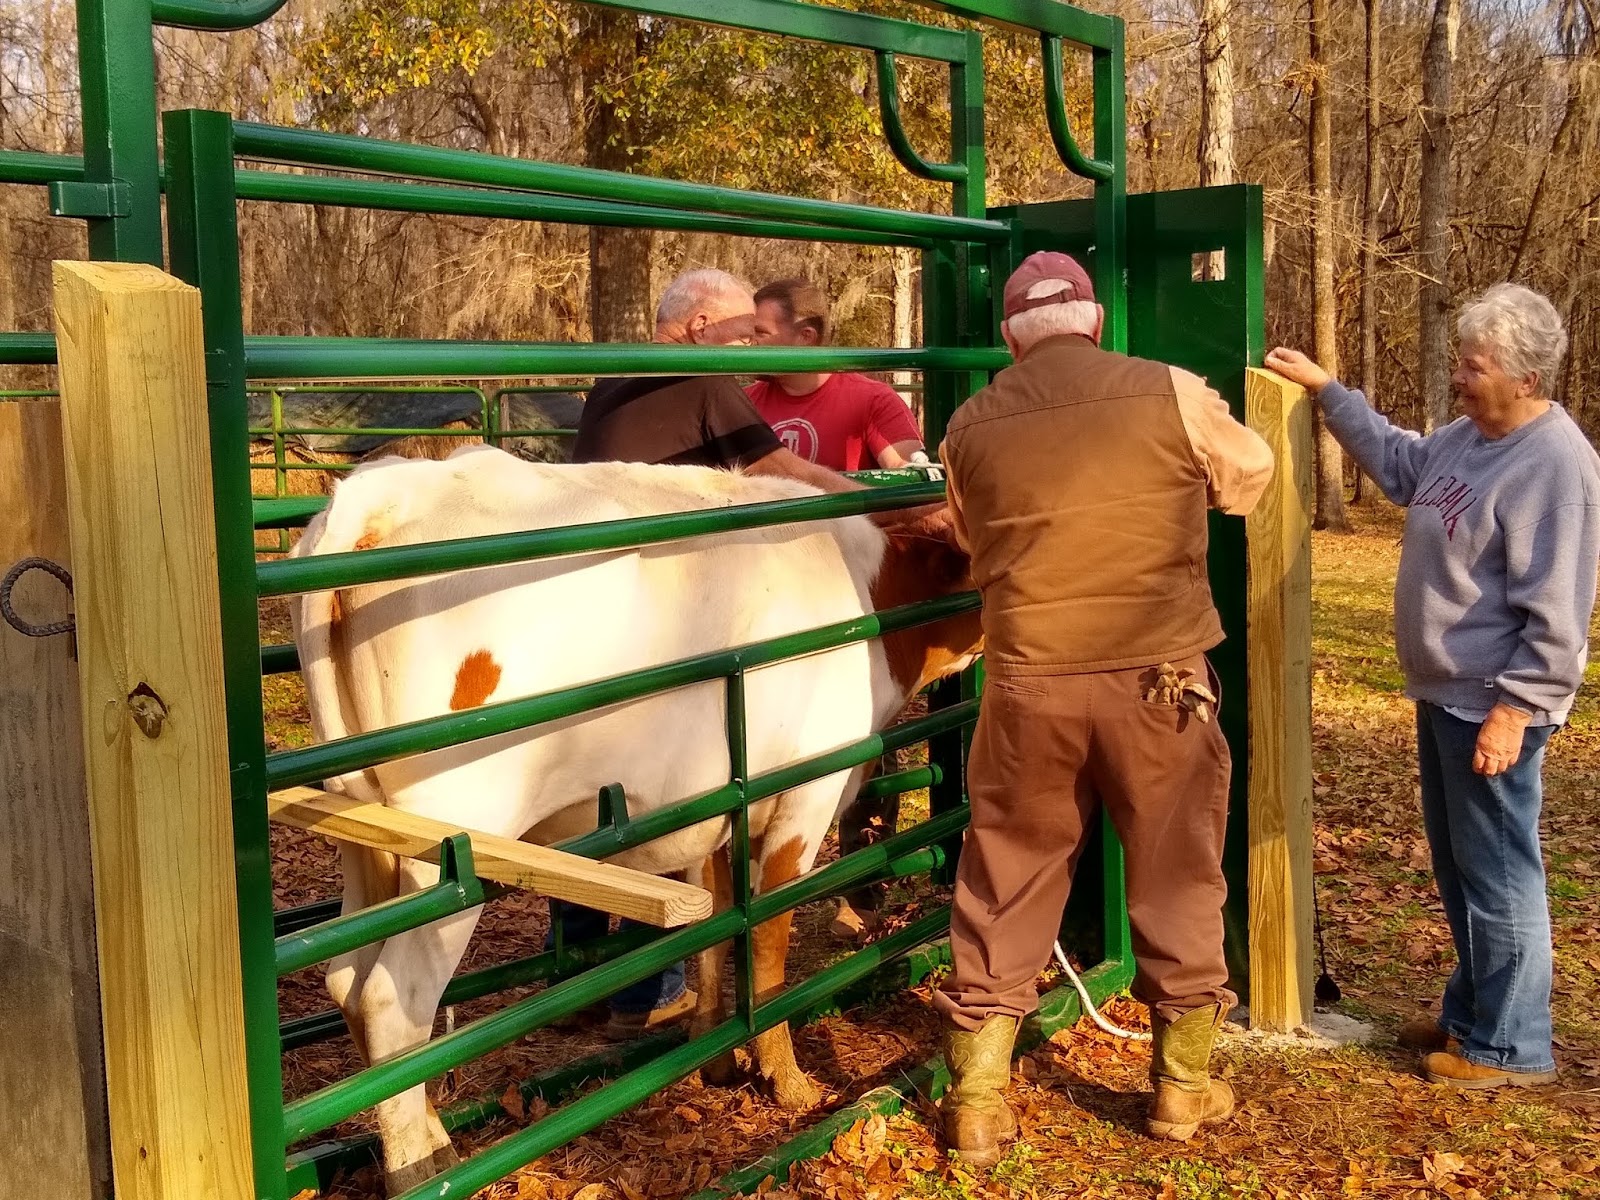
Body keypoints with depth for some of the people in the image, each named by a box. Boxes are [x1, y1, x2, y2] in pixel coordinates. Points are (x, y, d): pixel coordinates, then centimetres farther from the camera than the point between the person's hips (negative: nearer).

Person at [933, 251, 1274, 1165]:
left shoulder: (970, 427, 2)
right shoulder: (1171, 395, -4)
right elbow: (1251, 475, 13)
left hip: (1029, 683, 2)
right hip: (1158, 677, -1)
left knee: (1005, 891, 11)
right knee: (1178, 882, 15)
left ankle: (978, 1101, 17)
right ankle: (1184, 1085, 28)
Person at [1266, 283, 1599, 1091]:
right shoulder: (1468, 436, 7)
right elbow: (1397, 462, 27)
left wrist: (1513, 708, -23)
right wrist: (1325, 390, 23)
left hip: (1491, 706, -10)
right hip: (1444, 694, 10)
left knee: (1497, 874, 1)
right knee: (1456, 865, 19)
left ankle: (1510, 1048, 14)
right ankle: (1472, 1013, 34)